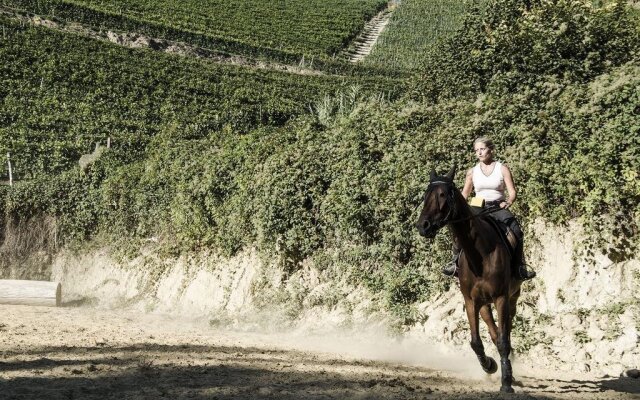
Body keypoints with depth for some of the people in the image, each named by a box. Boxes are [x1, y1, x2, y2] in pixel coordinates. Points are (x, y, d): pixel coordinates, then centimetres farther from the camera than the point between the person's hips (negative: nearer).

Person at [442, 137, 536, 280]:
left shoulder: (502, 169, 2)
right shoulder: (472, 172, 9)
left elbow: (512, 192, -1)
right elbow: (464, 194, 17)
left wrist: (508, 202, -23)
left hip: (499, 207, -2)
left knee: (516, 230, -27)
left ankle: (521, 267, -21)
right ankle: (456, 262, -7)